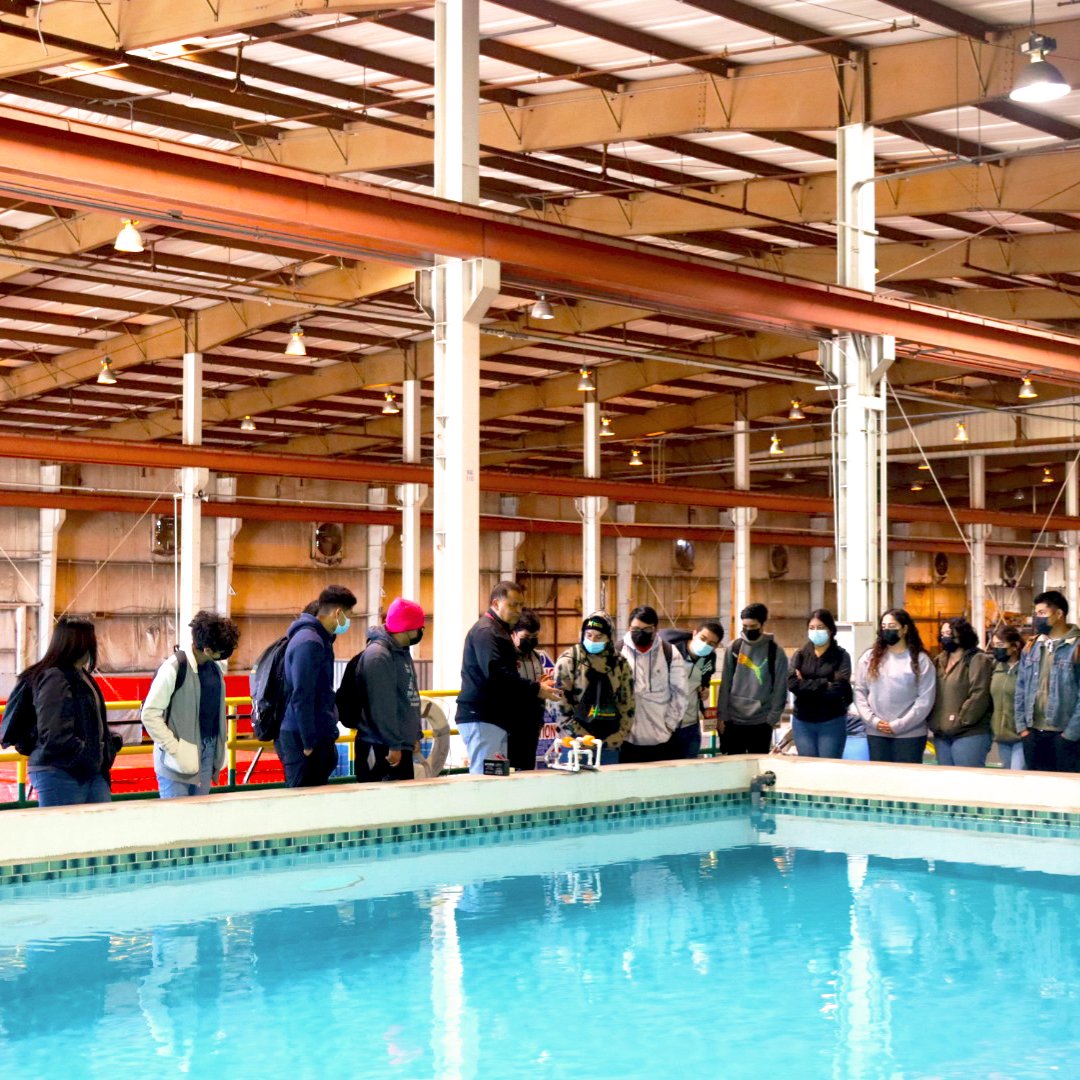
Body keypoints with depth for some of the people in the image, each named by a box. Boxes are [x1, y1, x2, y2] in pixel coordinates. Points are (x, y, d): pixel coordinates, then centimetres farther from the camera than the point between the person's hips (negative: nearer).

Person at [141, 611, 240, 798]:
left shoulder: (214, 669, 8)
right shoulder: (175, 668, -12)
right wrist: (174, 748, -14)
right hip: (177, 759, -6)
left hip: (207, 754, 6)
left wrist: (219, 750, 11)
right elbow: (150, 714, -11)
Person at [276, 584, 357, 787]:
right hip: (301, 739, -10)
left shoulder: (321, 639, 14)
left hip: (319, 735, 10)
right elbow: (301, 698, -21)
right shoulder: (309, 642, -18)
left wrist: (330, 731, 20)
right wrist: (309, 743, -19)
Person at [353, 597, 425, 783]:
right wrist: (393, 744, -20)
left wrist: (415, 734, 19)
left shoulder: (402, 652, 14)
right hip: (381, 749, -10)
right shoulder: (378, 655, -17)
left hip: (402, 745, 10)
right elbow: (382, 707, -21)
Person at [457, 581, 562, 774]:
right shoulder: (485, 631, -11)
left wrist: (536, 685, 10)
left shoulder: (498, 630, 22)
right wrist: (535, 689, -19)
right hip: (482, 719, -10)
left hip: (495, 718, 10)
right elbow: (496, 674, -23)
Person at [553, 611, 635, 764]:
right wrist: (584, 738, -10)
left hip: (610, 745, 3)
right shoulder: (568, 661, -3)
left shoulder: (620, 664, 7)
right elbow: (562, 706, -6)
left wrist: (617, 737, 0)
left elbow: (627, 706, 9)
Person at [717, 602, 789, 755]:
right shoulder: (734, 648, 3)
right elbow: (725, 684, 4)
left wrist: (772, 719, -8)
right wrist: (721, 715, 0)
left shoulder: (776, 652, -3)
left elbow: (780, 690, -2)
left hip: (761, 722, -2)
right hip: (733, 720, 2)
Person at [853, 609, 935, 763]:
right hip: (876, 733, 3)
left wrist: (898, 725, -11)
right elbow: (859, 691, 5)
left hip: (910, 734, -3)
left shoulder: (920, 660, -2)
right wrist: (873, 720, -8)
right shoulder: (870, 657, 8)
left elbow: (925, 699, -7)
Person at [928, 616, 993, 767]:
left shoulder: (977, 660, -6)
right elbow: (931, 693, 18)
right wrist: (933, 721, 4)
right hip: (941, 735, 8)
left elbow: (978, 696, -15)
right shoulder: (939, 661, 18)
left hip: (969, 734, -8)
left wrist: (959, 721, -16)